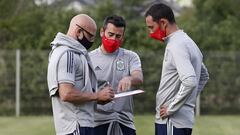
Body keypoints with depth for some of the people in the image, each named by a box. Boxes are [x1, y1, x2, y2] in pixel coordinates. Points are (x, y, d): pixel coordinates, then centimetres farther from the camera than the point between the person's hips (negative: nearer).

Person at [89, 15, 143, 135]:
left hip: (124, 121, 1)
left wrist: (129, 79, -36)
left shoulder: (130, 57, 7)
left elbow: (139, 78, -12)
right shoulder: (90, 58, 6)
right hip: (98, 121, -1)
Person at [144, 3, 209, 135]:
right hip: (183, 120, 10)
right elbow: (204, 76, 28)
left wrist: (171, 108, -19)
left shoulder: (176, 46, -16)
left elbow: (190, 82, -29)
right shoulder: (187, 42, 15)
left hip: (171, 122, -10)